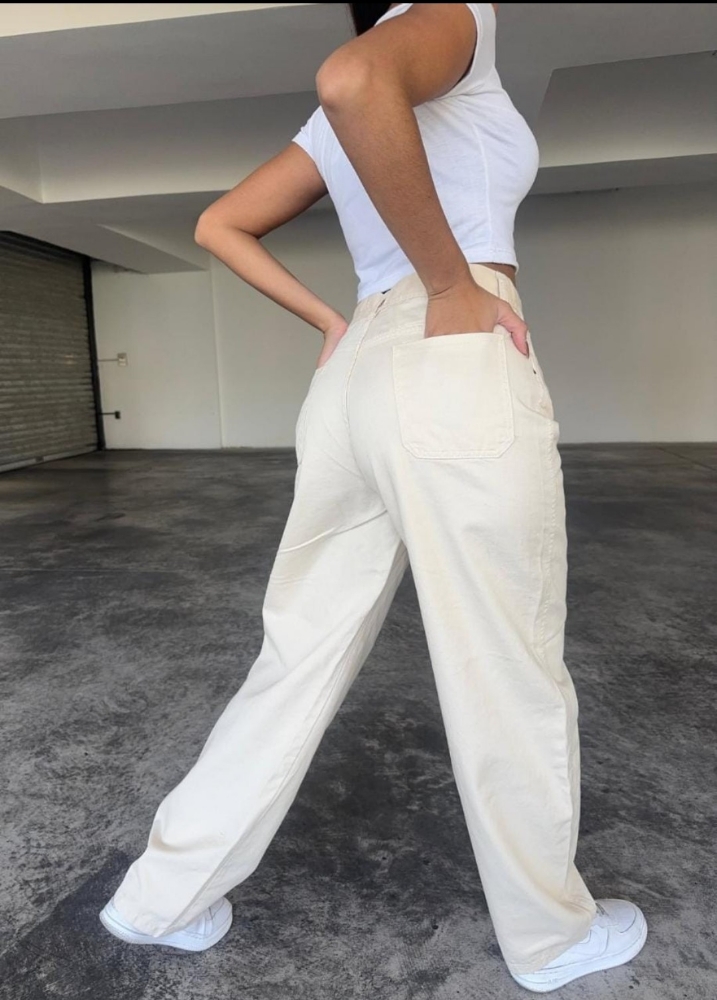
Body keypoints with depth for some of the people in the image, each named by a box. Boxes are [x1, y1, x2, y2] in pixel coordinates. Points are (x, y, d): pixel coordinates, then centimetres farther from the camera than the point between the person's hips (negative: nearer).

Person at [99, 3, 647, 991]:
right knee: (510, 679, 7)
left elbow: (220, 225, 25)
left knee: (300, 661, 14)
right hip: (458, 383, -8)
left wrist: (332, 323, 18)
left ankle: (164, 897, 27)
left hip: (359, 386, 8)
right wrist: (455, 289, -14)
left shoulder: (343, 130, 25)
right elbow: (351, 80, -21)